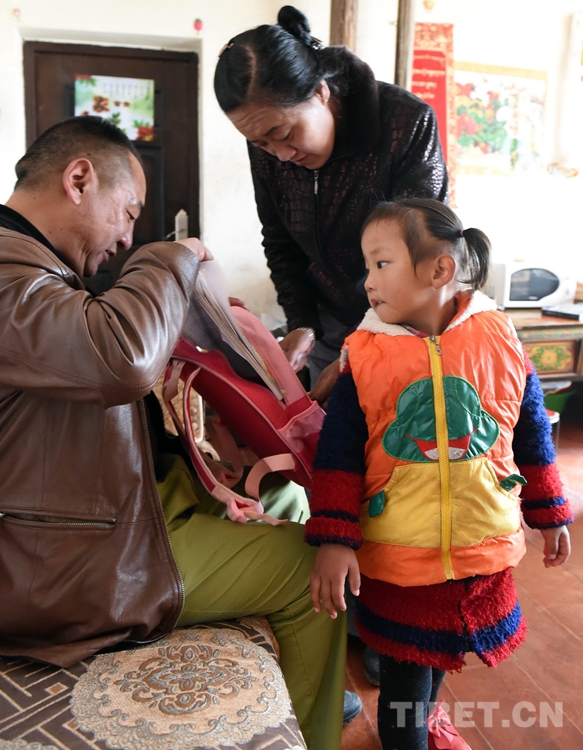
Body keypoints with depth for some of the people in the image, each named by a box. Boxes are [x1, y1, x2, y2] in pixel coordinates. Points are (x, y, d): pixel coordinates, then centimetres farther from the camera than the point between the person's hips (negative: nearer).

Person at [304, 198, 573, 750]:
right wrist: (333, 542, -13)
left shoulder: (499, 338, -6)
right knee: (403, 680, 10)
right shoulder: (364, 354, -11)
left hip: (483, 547, 3)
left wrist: (548, 514, 13)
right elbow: (337, 455, -8)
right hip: (394, 558, -2)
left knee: (436, 652, 25)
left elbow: (532, 433, 5)